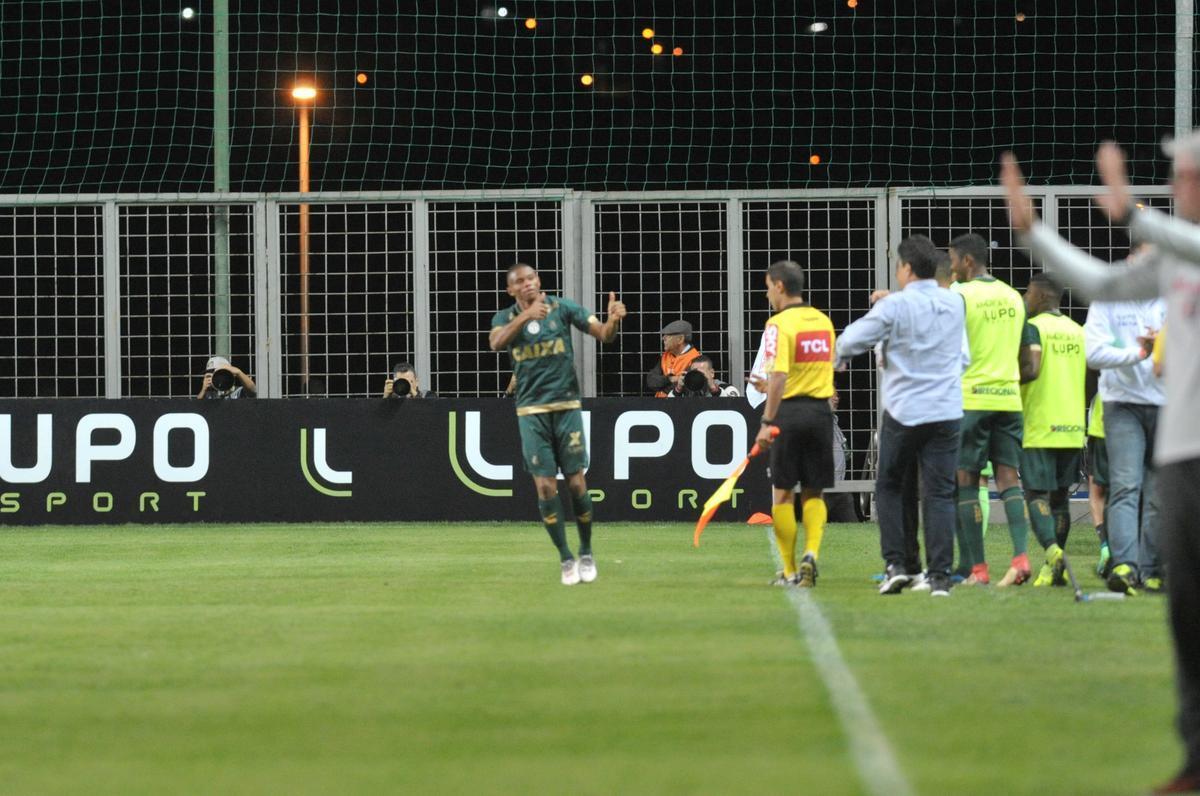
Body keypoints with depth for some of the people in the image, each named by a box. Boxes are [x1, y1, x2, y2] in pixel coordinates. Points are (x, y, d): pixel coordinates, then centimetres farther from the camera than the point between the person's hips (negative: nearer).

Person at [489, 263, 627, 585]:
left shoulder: (562, 307, 0)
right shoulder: (506, 318, 3)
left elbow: (603, 334, -5)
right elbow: (496, 342, -20)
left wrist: (613, 320, -29)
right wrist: (525, 316, -35)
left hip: (566, 406, -1)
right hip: (531, 411, 1)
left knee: (576, 482, -1)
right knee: (545, 486, -5)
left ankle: (586, 552, 16)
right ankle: (566, 559, 4)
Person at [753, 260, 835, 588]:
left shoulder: (780, 324, -11)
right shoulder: (823, 321, 9)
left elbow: (779, 376, -20)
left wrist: (767, 422, -19)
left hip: (789, 411, -5)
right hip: (820, 410, 5)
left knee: (783, 493, 6)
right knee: (813, 493, 11)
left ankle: (790, 571, 9)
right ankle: (811, 554, -10)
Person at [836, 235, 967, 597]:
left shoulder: (895, 306, -10)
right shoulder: (955, 304, 4)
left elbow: (849, 341, -7)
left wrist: (840, 357, 14)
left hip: (903, 411, -3)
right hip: (946, 411, 3)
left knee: (891, 488, 13)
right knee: (940, 493, 2)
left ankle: (898, 564, 7)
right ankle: (940, 575, -4)